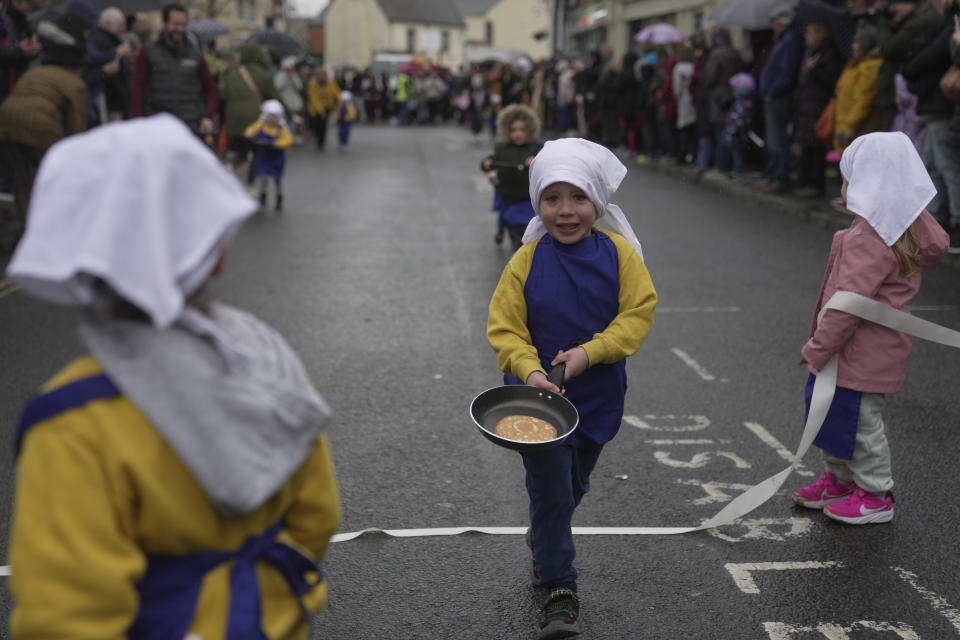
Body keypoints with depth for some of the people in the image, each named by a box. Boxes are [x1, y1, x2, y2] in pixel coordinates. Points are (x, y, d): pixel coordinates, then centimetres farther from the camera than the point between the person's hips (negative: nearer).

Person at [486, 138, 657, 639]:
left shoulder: (619, 253, -9)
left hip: (597, 397, 3)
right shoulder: (527, 260, -11)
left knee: (573, 486, 22)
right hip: (538, 394, -2)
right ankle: (559, 590, 12)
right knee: (551, 491, -3)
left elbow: (638, 313, -9)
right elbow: (503, 328, -9)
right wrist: (529, 371, -25)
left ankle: (543, 540, 52)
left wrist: (589, 353, -20)